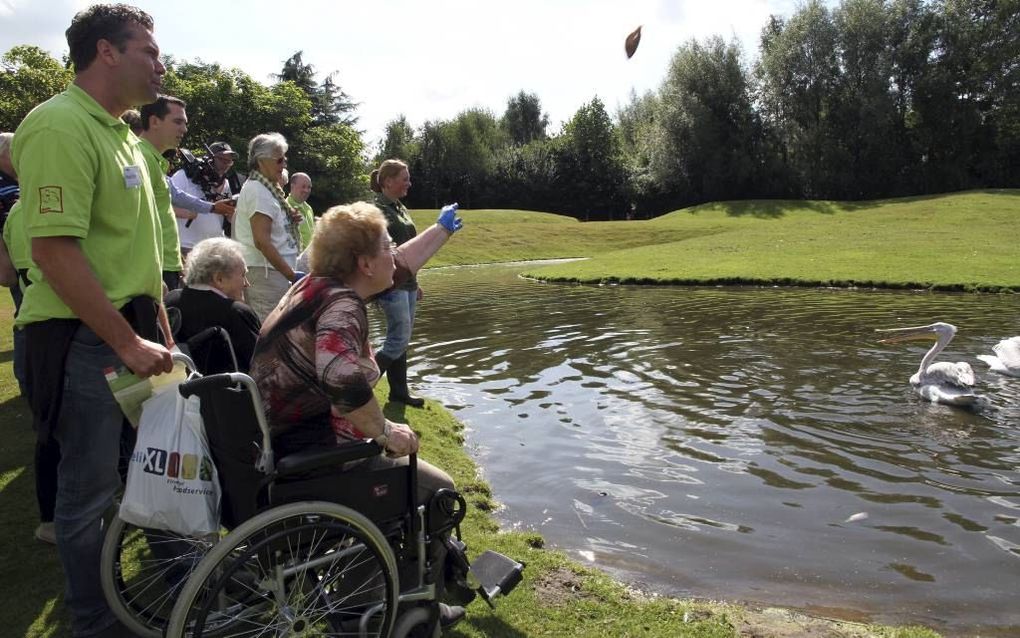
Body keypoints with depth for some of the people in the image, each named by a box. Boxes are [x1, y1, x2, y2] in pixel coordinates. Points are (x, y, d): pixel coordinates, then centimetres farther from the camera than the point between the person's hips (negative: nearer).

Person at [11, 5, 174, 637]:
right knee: (91, 489, 5)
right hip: (85, 337, -9)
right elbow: (54, 249, -23)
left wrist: (159, 330, 18)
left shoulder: (120, 132, 14)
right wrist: (126, 342, -22)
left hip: (133, 328, 9)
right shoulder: (61, 125, -15)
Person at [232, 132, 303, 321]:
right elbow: (262, 241, -19)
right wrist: (292, 275, -19)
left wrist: (289, 220, 6)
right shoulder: (258, 191, -11)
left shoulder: (268, 188, 18)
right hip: (265, 270, -10)